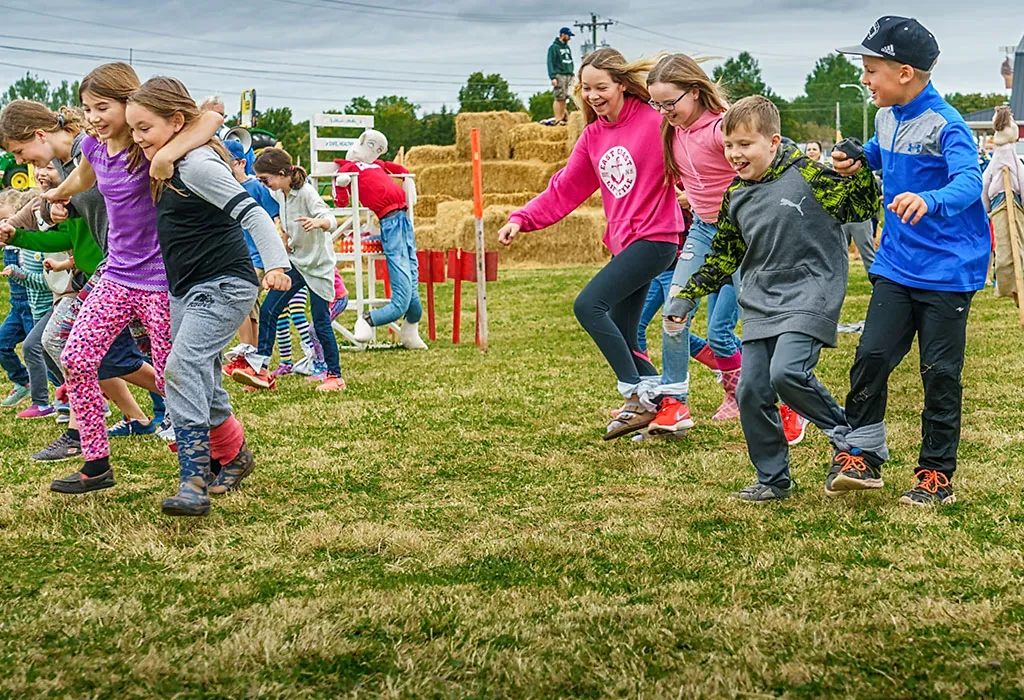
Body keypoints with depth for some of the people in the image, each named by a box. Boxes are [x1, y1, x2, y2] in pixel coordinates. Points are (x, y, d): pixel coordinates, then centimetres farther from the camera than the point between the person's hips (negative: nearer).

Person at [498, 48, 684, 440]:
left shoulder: (654, 121, -9)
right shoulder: (593, 136, 13)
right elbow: (565, 190, 15)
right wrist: (522, 219, 4)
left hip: (654, 238, -8)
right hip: (624, 244, 9)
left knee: (588, 305, -20)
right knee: (621, 342, 7)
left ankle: (638, 397, -12)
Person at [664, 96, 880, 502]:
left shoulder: (808, 175, -7)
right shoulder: (735, 197, 10)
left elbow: (866, 207, -5)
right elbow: (722, 257, 20)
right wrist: (685, 297, 16)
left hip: (809, 297, -6)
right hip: (760, 305, 6)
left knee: (786, 373, -26)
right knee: (752, 392, 0)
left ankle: (847, 434, -1)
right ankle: (773, 480, 16)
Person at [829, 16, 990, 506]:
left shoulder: (944, 125, -19)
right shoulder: (886, 118, 5)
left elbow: (969, 181, -34)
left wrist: (929, 201, -53)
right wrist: (859, 161, 8)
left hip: (947, 269, -6)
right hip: (897, 264, 6)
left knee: (940, 372, 2)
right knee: (872, 355, -1)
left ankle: (936, 474, 14)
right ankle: (862, 455, 11)